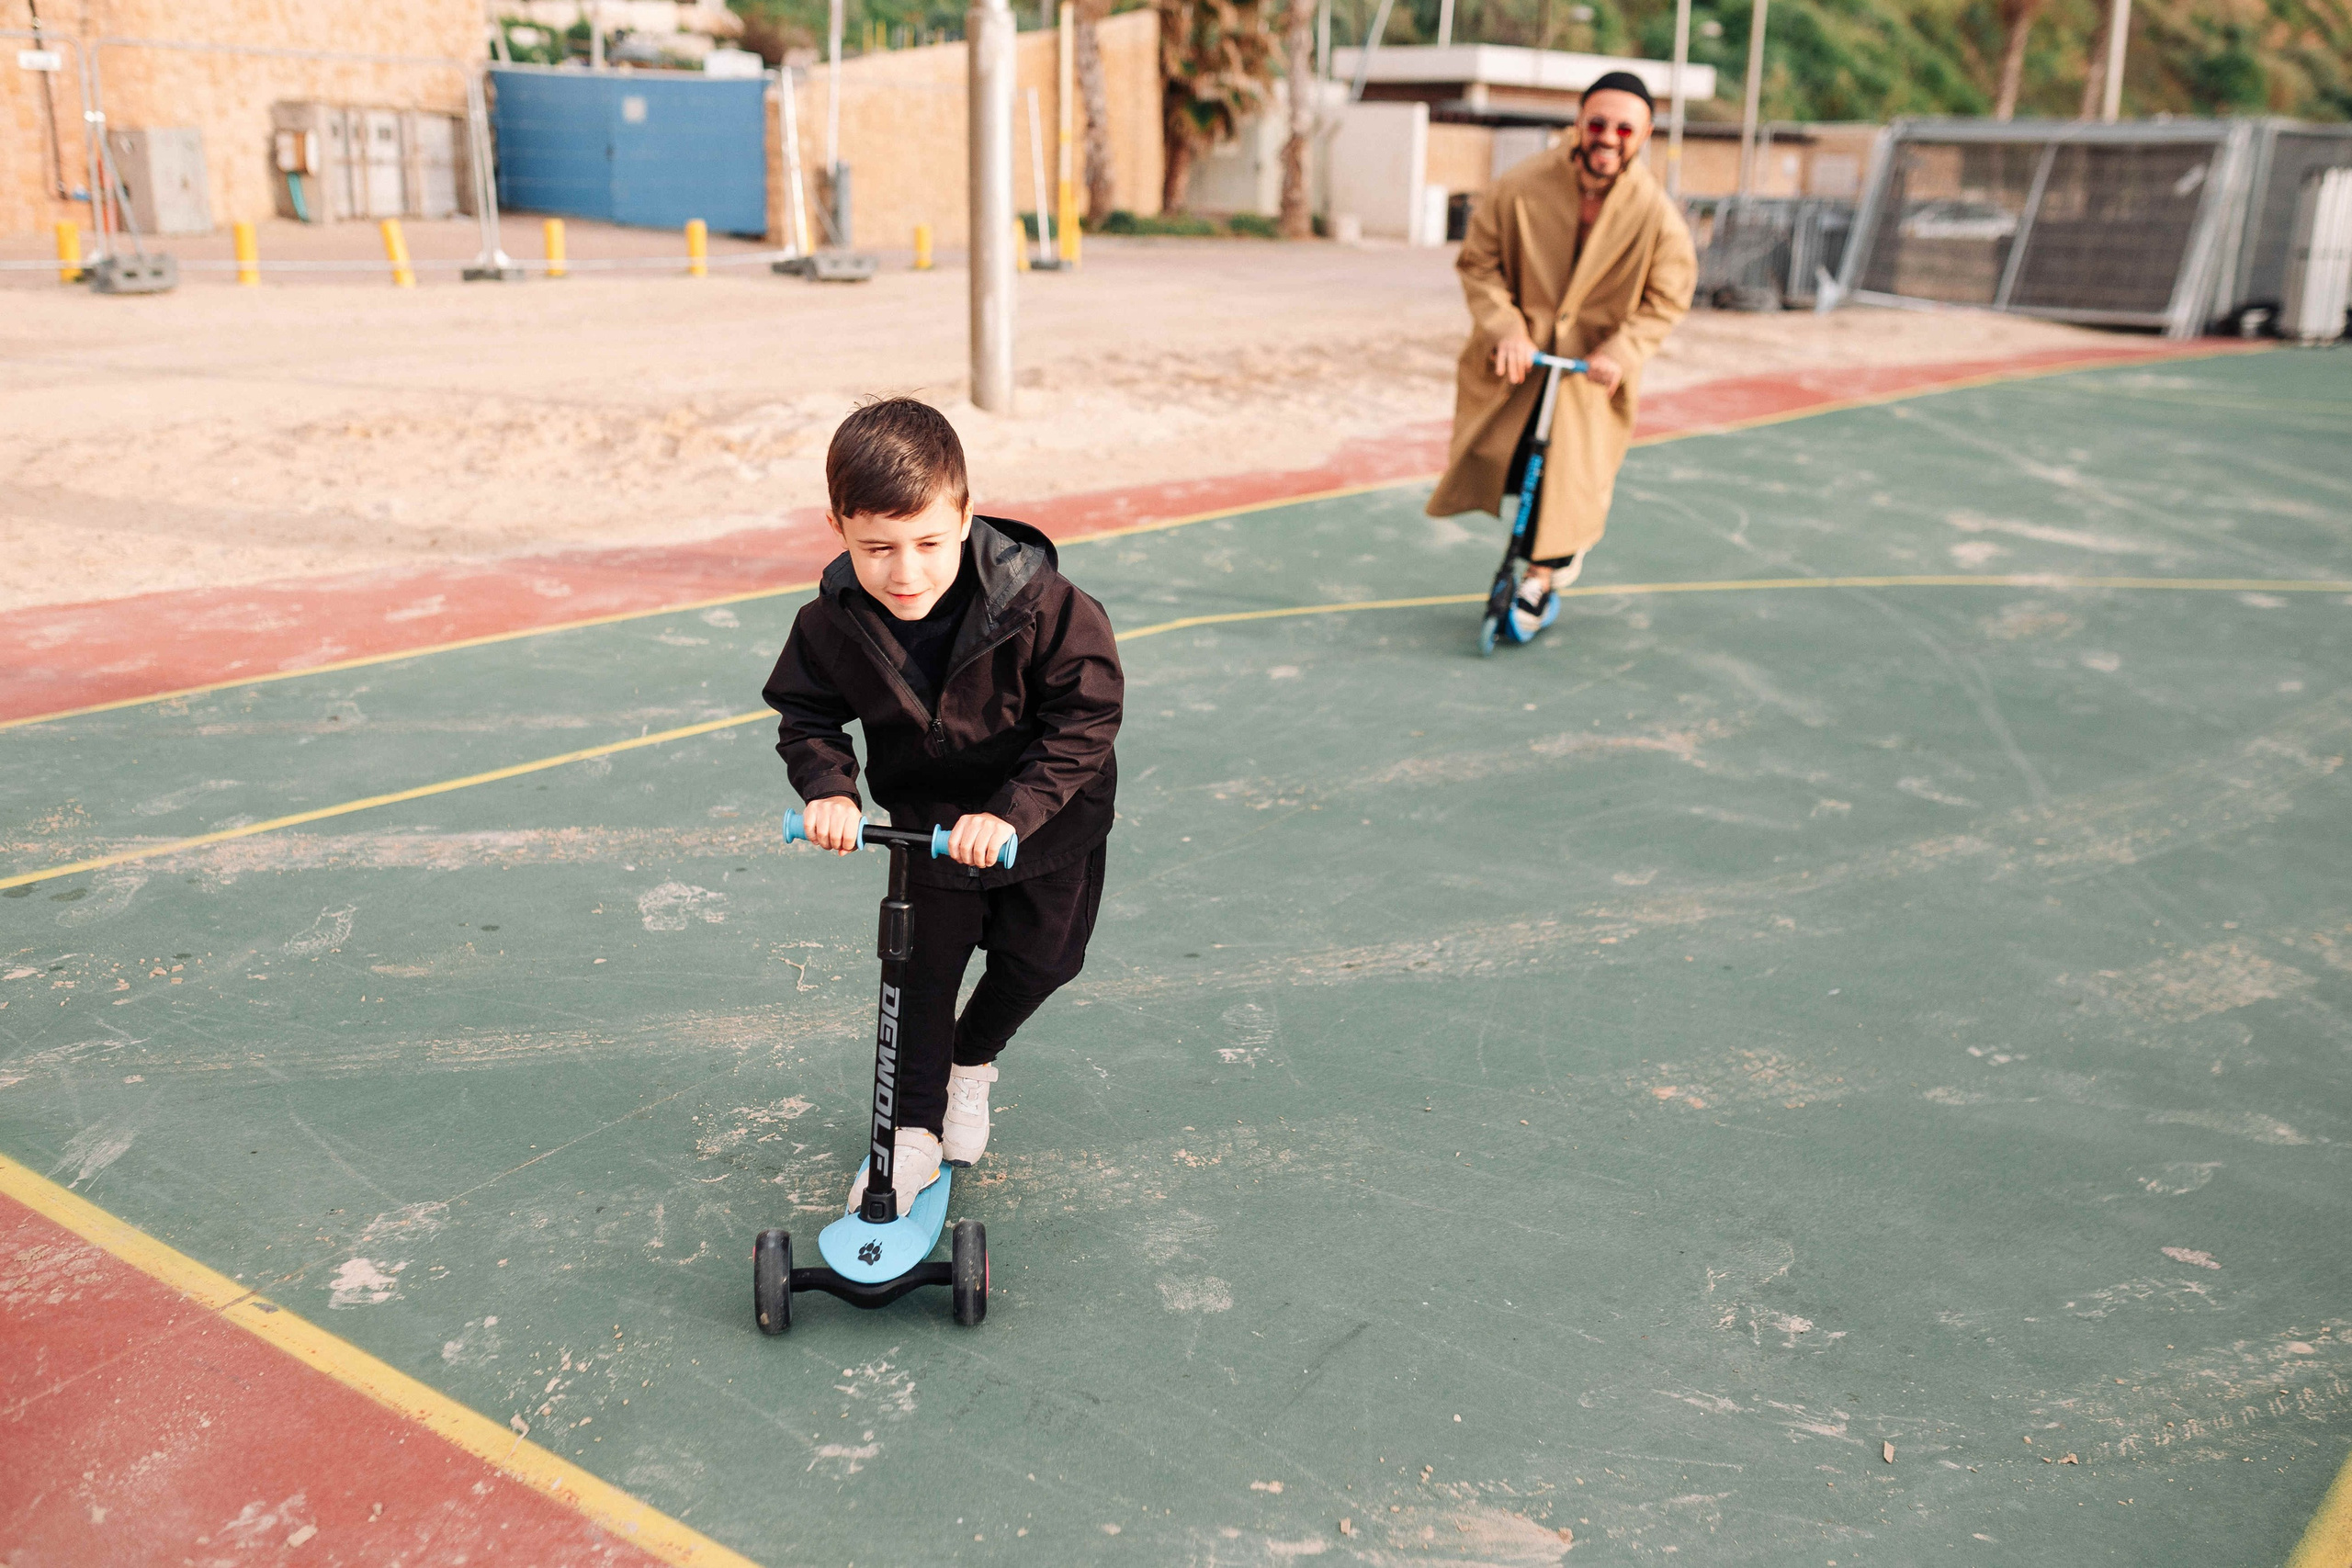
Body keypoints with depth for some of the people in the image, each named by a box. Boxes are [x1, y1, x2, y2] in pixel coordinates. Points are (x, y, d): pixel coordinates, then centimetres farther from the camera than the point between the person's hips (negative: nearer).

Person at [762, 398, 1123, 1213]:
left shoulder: (1039, 603, -32)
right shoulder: (834, 624, -23)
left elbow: (1085, 718, -25)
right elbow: (806, 714, -6)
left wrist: (1010, 812, -34)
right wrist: (827, 788, -26)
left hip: (1049, 821, -1)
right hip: (928, 823, 1)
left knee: (1039, 959, 13)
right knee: (923, 968, 4)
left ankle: (971, 1060, 45)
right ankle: (915, 1128, 25)